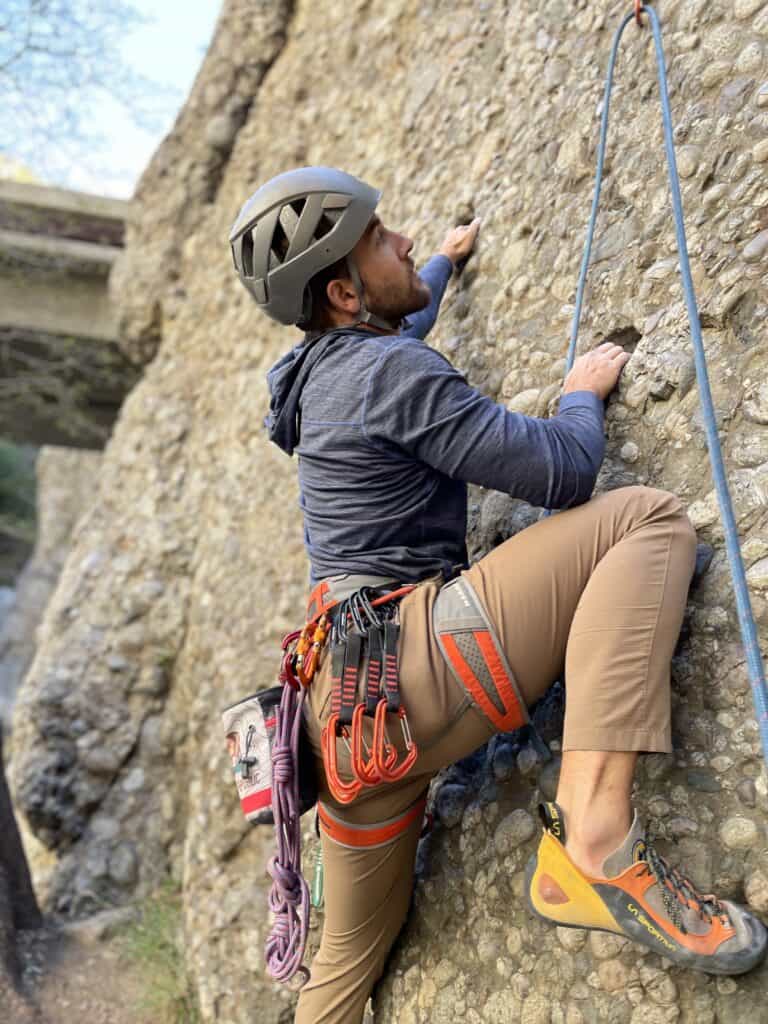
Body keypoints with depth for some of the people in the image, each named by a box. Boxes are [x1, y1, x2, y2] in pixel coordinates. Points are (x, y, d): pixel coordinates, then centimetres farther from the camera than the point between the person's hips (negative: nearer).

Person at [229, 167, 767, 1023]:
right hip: (404, 659, -10)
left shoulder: (328, 364, 19)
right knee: (646, 519, -12)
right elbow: (559, 471, -10)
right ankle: (593, 834, -24)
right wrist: (584, 393, 11)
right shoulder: (391, 371, -10)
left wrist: (446, 261, 60)